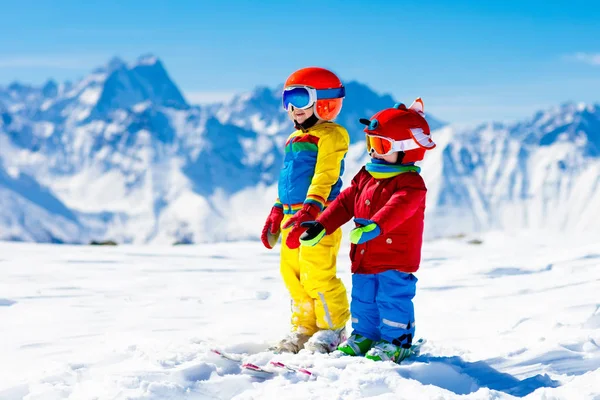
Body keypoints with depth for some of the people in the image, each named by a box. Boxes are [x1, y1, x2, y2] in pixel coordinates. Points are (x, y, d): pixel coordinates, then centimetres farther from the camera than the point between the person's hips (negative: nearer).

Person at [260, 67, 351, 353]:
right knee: (292, 273, 10)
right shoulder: (294, 139, 21)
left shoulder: (330, 135, -8)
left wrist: (309, 211, -28)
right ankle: (305, 328, 20)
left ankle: (333, 330, 3)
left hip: (318, 215, -9)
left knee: (317, 275, -10)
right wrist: (276, 213, 25)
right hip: (292, 216, 9)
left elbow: (324, 176, -18)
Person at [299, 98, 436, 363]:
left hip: (395, 260, -8)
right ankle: (364, 336, 30)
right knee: (362, 299, 16)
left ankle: (395, 342, 9)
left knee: (392, 300, -4)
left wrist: (375, 226, -49)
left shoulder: (410, 183, -15)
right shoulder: (365, 177, 11)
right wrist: (322, 226, 4)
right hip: (364, 259, 8)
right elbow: (345, 202, 13)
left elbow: (397, 207, -33)